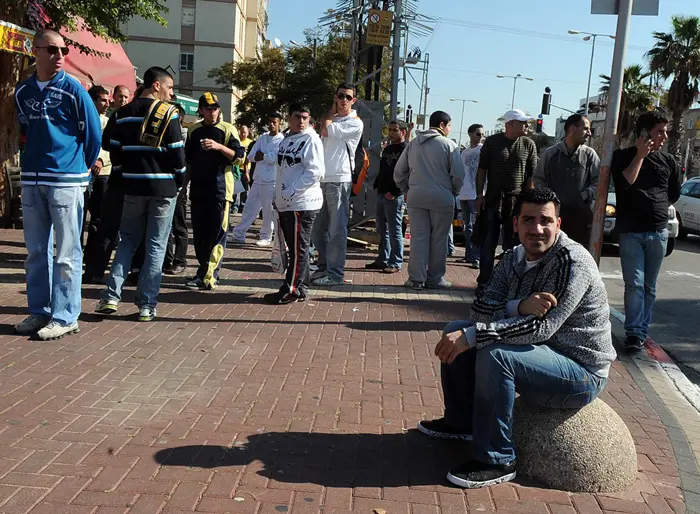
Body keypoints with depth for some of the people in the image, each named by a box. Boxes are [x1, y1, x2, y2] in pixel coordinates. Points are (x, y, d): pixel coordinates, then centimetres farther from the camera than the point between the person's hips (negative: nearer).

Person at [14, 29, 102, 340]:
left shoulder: (73, 89, -4)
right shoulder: (22, 91, 11)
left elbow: (93, 132, -1)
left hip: (66, 179, -5)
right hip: (31, 180, 5)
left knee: (66, 253, -2)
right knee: (36, 251, 10)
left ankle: (65, 317, 4)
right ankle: (39, 311, 20)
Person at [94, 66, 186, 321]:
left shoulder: (122, 114, 8)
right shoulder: (168, 112, -7)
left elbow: (112, 148, 9)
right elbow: (177, 151, -9)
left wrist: (123, 175, 18)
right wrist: (180, 181, 4)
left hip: (133, 186, 4)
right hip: (163, 187, -4)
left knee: (128, 240, 15)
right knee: (156, 246, 2)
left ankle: (111, 296, 6)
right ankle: (146, 305, 3)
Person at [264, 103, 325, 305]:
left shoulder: (311, 140, -10)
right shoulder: (286, 139, 17)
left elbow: (315, 171, -20)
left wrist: (291, 192, -20)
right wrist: (278, 195, 19)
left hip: (302, 203, -9)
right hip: (285, 204, 9)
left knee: (298, 248, -3)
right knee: (294, 248, 13)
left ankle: (291, 290, 2)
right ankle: (301, 288, 22)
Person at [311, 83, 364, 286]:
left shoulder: (355, 123, -2)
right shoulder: (332, 120, 21)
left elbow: (326, 129, -8)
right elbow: (324, 131, 7)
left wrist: (333, 114, 3)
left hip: (339, 180, -8)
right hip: (322, 179, 8)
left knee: (337, 229, -6)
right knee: (318, 228, 11)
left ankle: (336, 273, -2)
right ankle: (324, 267, 22)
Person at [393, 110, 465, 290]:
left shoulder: (413, 144, 11)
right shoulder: (449, 145, -4)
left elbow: (399, 172, 13)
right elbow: (458, 174, -8)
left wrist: (406, 190, 21)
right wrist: (454, 192, 7)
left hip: (416, 196, 4)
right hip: (442, 198, -4)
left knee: (418, 237, 5)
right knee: (438, 239, 5)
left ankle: (416, 278, 5)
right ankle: (435, 278, 11)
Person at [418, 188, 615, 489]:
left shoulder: (572, 261, -23)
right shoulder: (515, 258, 1)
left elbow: (542, 327, -30)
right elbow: (480, 307, -8)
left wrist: (471, 335, -34)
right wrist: (520, 307, -30)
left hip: (582, 372, -8)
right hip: (537, 351, 8)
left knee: (495, 355, -31)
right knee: (455, 331, 3)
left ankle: (497, 462, -17)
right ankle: (460, 422, 20)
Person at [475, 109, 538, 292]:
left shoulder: (529, 145, 3)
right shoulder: (492, 142, 0)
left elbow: (531, 175, 5)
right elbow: (482, 170, 3)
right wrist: (479, 195, -4)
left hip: (517, 200, 1)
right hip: (493, 199, -1)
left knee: (512, 244, 7)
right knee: (488, 243, 3)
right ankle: (484, 281, 10)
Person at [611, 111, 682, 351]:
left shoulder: (668, 160, 9)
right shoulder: (623, 156, 2)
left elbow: (674, 193, 20)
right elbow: (625, 183, -14)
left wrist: (655, 204, 10)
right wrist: (640, 155, -13)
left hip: (658, 232, 3)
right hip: (630, 231, -3)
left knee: (649, 286, 6)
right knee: (634, 283, -11)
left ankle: (641, 331, 13)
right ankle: (634, 332, -8)